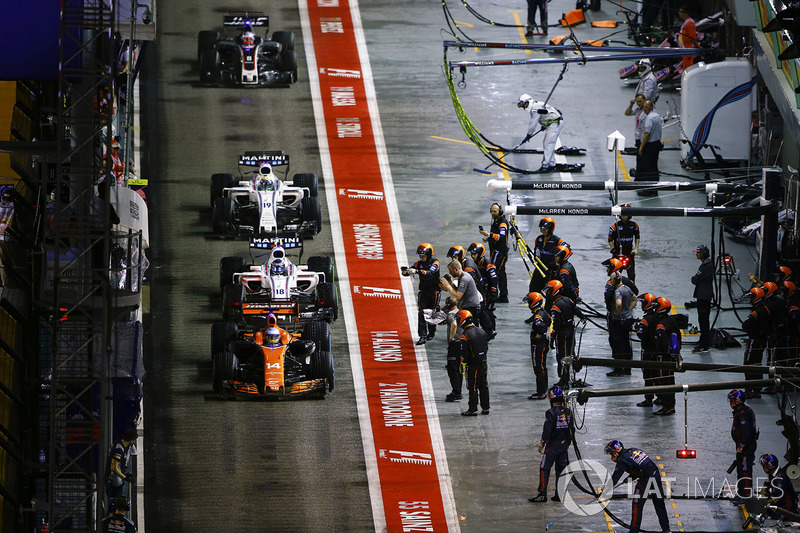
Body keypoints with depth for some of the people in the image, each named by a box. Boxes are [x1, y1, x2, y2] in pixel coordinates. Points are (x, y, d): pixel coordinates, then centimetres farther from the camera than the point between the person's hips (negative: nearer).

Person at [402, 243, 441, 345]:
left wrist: (417, 271, -45)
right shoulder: (419, 263, 1)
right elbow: (411, 270, -10)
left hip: (434, 292, -3)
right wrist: (405, 272, -35)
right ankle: (423, 336, -12)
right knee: (422, 314, -9)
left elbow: (430, 273, -31)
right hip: (423, 291, 3)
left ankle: (431, 332, 32)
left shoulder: (435, 263, -13)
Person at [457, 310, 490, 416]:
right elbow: (487, 347, 15)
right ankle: (485, 408, 19)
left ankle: (473, 409, 4)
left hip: (473, 366, -7)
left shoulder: (465, 336, -17)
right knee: (484, 386, 14)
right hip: (484, 364, 7)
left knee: (473, 388, 1)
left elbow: (464, 354, -17)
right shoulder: (481, 331, 5)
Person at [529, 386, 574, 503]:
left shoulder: (550, 413, -16)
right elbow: (572, 429, 10)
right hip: (565, 445, 6)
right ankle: (560, 494, 14)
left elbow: (547, 430, -16)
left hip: (553, 445, -6)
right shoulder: (568, 412, 3)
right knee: (561, 469, 13)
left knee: (544, 469, 1)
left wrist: (542, 444, -5)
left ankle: (542, 494, -2)